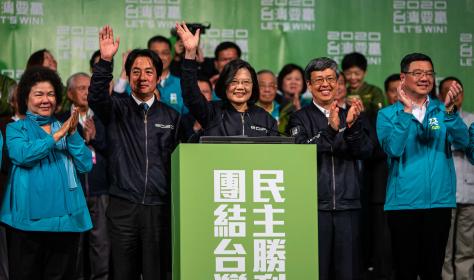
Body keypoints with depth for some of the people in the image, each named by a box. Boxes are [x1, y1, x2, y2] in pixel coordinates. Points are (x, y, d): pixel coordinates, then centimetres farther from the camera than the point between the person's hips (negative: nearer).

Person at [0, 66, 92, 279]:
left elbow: (85, 165, 2)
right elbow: (22, 155, -16)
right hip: (28, 219, -3)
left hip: (65, 219, 3)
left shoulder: (65, 128, 13)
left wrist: (72, 134, -10)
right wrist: (56, 136, -15)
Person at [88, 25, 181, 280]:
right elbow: (96, 97, -16)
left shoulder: (171, 116, 11)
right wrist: (105, 61, -30)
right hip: (123, 207, -1)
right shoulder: (116, 109, 5)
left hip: (160, 208, 1)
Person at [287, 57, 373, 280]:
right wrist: (331, 129, -27)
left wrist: (352, 125, -20)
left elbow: (365, 152, -1)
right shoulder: (300, 118, 4)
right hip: (314, 204, -3)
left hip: (347, 204, 3)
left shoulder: (351, 116, 13)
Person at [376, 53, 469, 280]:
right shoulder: (388, 114, 1)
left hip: (439, 201, 2)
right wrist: (407, 110, -21)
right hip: (403, 202, -2)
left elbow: (461, 142, -9)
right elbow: (393, 149, -15)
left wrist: (449, 110, -24)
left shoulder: (442, 111, 6)